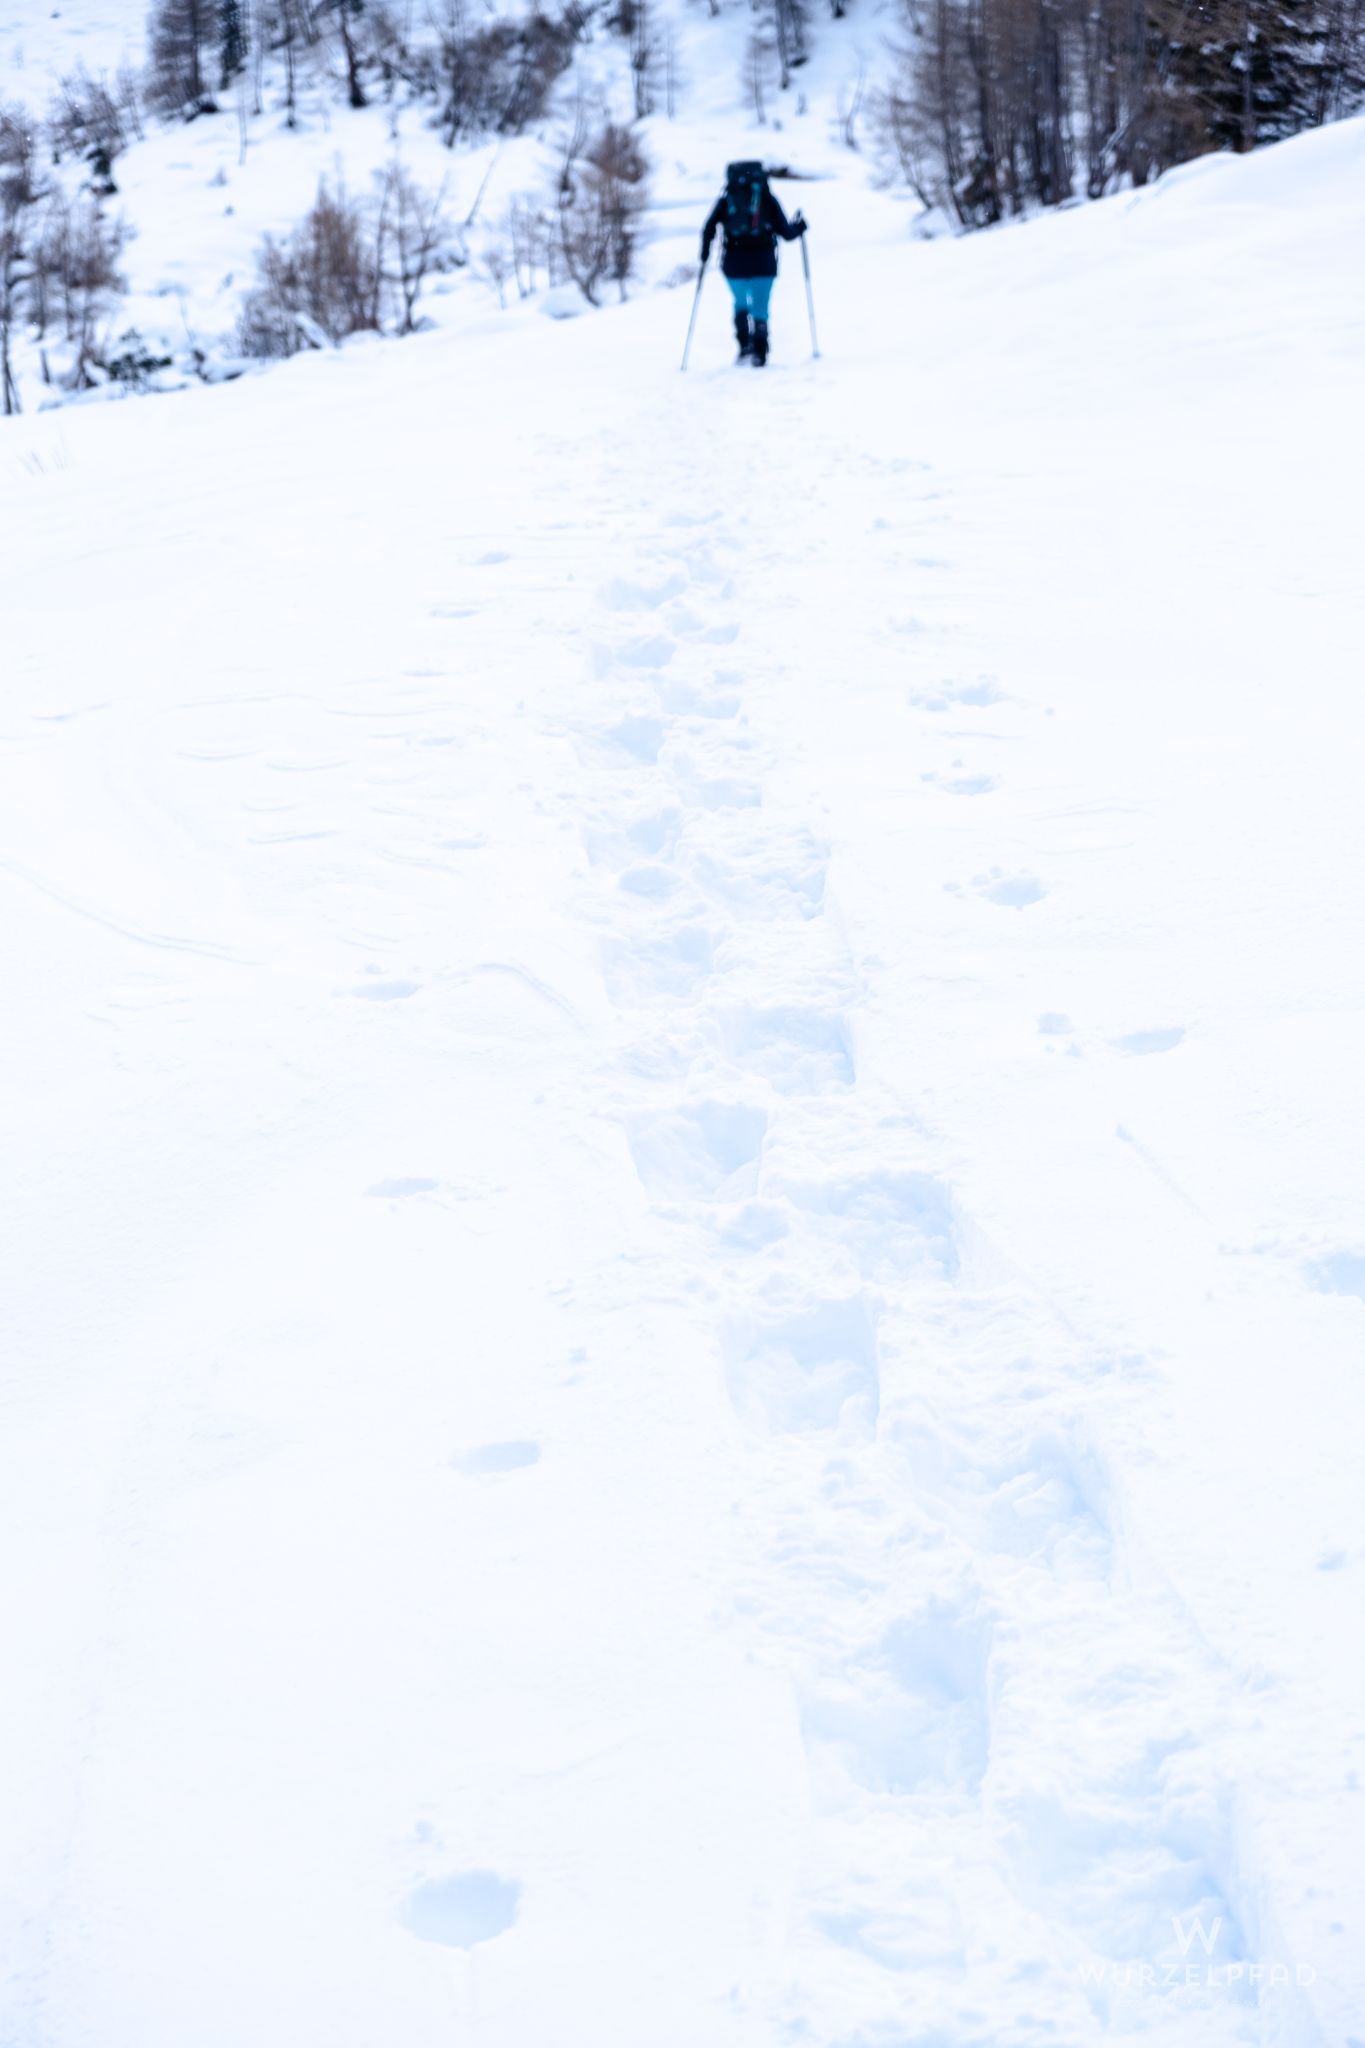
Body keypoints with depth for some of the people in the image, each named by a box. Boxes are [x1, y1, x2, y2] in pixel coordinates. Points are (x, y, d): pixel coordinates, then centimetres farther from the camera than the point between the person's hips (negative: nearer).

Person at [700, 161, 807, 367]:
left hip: (734, 262, 1)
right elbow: (786, 233, 6)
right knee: (760, 308, 7)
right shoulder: (768, 200, 7)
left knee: (740, 303, 22)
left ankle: (744, 343, 4)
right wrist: (798, 227, 26)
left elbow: (708, 230, -1)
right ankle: (759, 352, -7)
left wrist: (705, 253, 14)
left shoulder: (726, 200, 8)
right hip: (763, 262, -1)